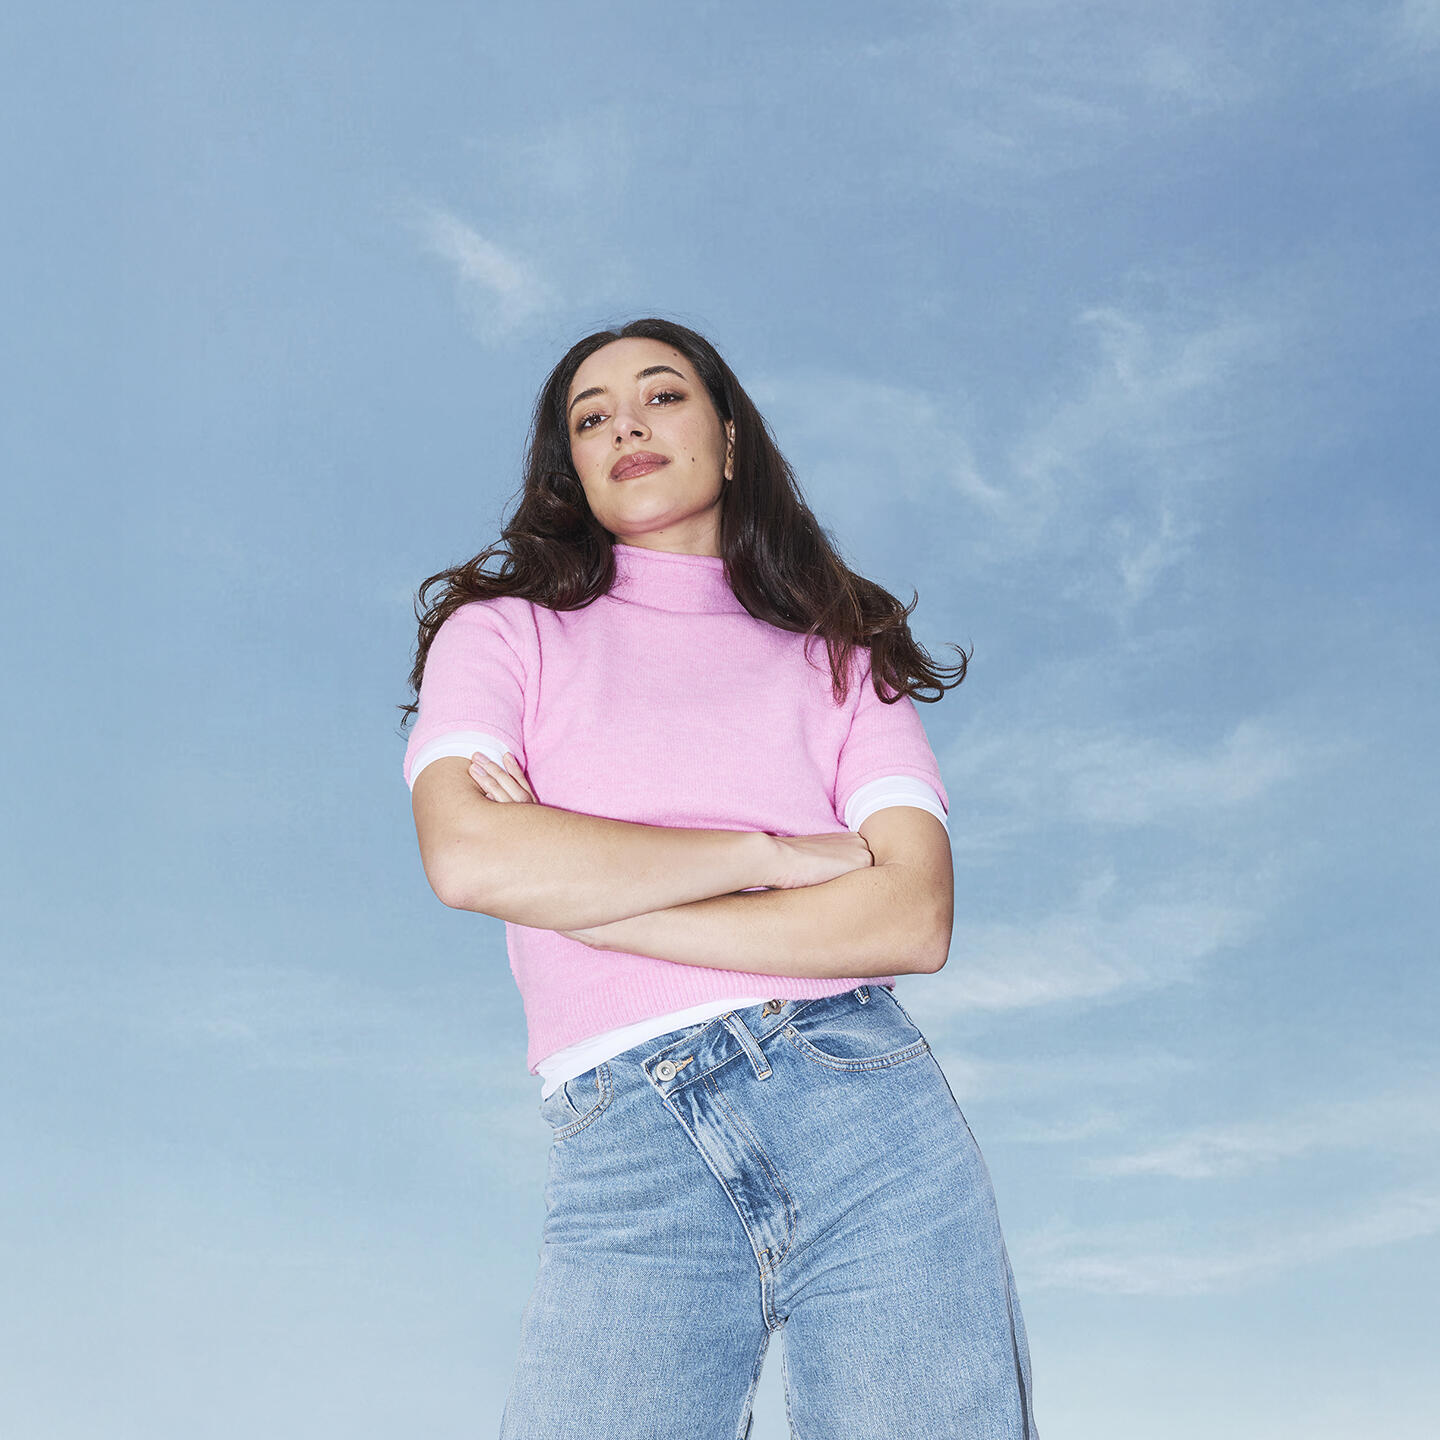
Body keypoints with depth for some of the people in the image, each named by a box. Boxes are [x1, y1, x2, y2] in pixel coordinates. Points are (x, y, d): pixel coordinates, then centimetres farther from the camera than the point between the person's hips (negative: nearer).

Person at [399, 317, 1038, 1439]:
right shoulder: (503, 633, 13)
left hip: (863, 1109, 2)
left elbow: (913, 918, -1)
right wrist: (767, 851, -4)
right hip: (626, 1172, -1)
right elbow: (467, 856, -7)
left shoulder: (839, 659, 15)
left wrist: (577, 890, -5)